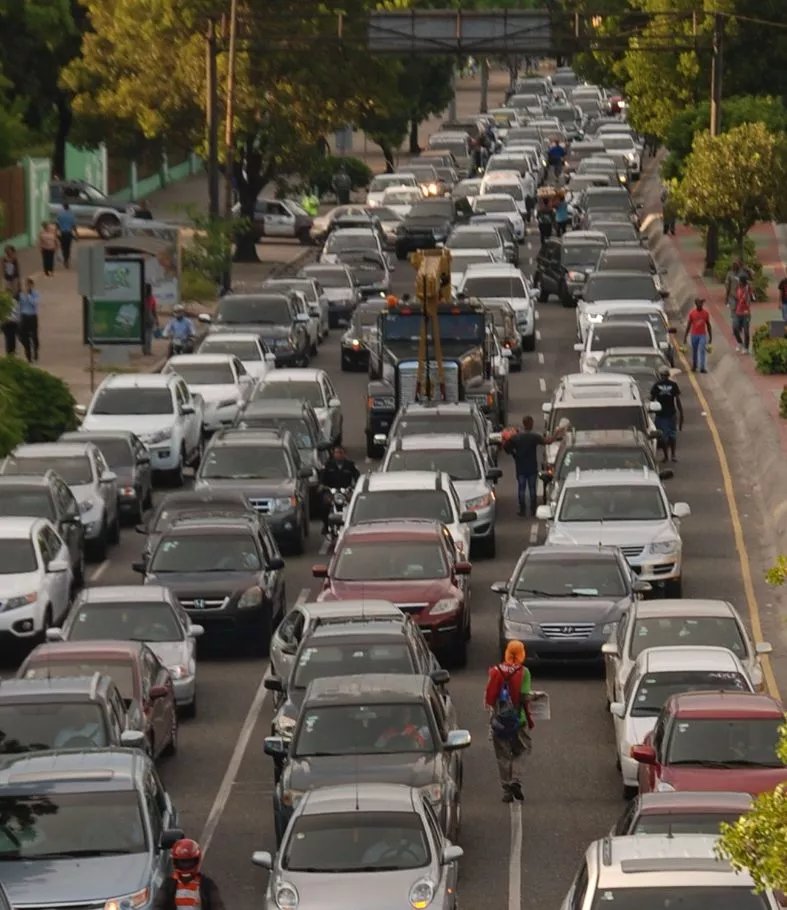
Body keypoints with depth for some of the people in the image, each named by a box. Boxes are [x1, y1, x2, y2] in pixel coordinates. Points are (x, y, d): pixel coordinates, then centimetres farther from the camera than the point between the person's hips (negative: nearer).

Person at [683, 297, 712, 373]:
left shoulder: (706, 313, -2)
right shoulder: (692, 313, -5)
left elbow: (708, 325, 6)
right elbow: (688, 325, 0)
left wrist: (710, 337, 7)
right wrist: (685, 337, -1)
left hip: (703, 335, -1)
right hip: (694, 335, 1)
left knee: (702, 350, -11)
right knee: (694, 351, 12)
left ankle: (702, 367, -13)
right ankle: (694, 366, 30)